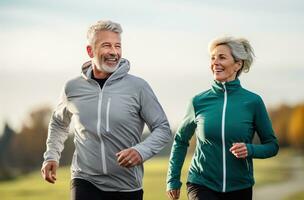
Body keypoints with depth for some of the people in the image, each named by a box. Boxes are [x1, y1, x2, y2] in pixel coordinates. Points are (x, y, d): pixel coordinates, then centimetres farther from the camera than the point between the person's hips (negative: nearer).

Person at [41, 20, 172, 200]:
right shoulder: (73, 88, 2)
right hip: (85, 181, 0)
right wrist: (51, 156, 9)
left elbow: (163, 129, -1)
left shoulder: (138, 87, -5)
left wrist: (141, 151, -18)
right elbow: (59, 123, 22)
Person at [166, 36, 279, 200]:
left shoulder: (253, 101, -3)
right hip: (202, 185, -1)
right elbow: (180, 140, 13)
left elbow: (272, 145, 5)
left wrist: (250, 150, -15)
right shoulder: (199, 101, 0)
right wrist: (173, 180, 11)